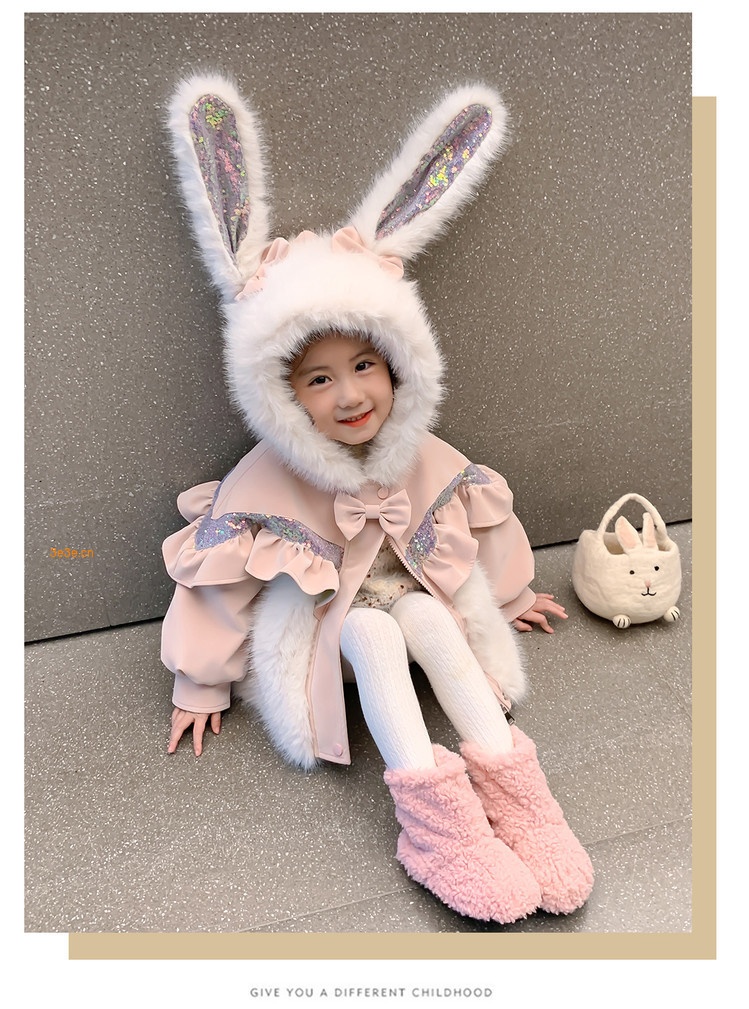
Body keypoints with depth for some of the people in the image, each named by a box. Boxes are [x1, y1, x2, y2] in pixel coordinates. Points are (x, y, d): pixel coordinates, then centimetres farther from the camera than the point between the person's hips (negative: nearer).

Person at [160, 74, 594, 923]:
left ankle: (502, 769, -31)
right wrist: (201, 685, -6)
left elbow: (476, 525, 10)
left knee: (435, 622, -29)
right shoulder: (267, 477, -17)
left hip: (404, 586, 4)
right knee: (374, 635, -34)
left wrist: (509, 597, 21)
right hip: (310, 607, -3)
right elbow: (218, 573, -11)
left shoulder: (420, 456, -6)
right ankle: (429, 805, -39)